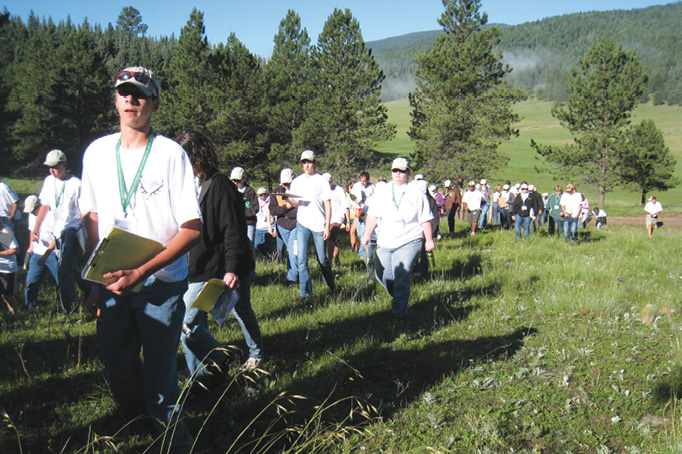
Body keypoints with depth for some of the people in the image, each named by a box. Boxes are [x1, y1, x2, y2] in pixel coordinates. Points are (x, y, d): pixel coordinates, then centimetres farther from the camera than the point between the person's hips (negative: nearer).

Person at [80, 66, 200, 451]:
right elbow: (93, 218, 12)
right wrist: (95, 281, 6)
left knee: (160, 385, -1)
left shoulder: (171, 154, -9)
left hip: (162, 285, -4)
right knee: (119, 376, 13)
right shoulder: (97, 152, 6)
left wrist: (141, 273, -20)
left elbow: (193, 229, -12)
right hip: (113, 284, 5)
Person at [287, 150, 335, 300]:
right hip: (302, 224, 2)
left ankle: (331, 285, 29)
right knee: (302, 258, -7)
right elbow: (296, 203, 8)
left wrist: (327, 226, -7)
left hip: (319, 224, -2)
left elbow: (328, 205, -1)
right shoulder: (297, 182, 9)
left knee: (322, 259, 5)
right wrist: (289, 200, -16)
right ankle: (305, 291, 1)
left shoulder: (322, 181, 0)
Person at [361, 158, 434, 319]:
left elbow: (425, 219, 5)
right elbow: (373, 215, 10)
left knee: (402, 275, -15)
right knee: (383, 275, 8)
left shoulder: (417, 193, 3)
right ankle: (399, 297, 34)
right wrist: (367, 234, 2)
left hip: (409, 241, -4)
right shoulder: (383, 192, 10)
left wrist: (429, 240, 3)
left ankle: (400, 310, -5)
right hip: (384, 242, 4)